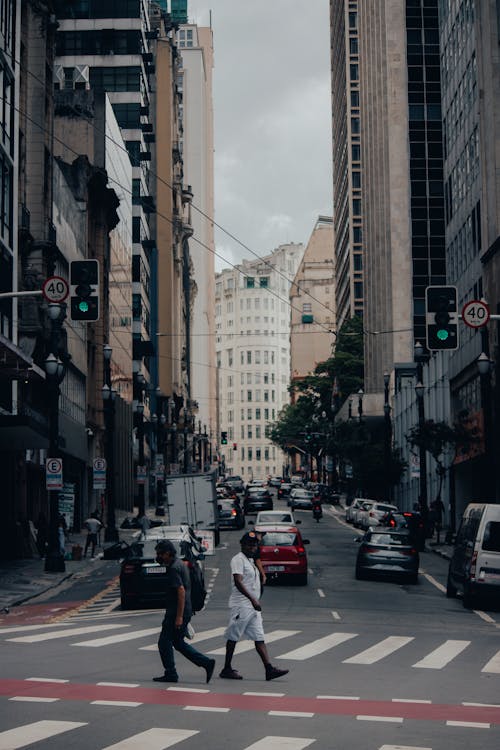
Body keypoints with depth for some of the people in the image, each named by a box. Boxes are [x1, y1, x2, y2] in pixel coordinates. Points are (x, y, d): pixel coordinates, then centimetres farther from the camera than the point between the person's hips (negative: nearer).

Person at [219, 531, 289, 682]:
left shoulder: (251, 561, 19)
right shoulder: (238, 559, -10)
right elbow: (238, 582, -22)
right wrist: (253, 599, -28)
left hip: (253, 606, 9)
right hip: (241, 605, -9)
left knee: (259, 638, 2)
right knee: (233, 637, -1)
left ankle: (269, 669, -4)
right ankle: (227, 669, 6)